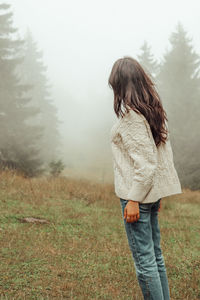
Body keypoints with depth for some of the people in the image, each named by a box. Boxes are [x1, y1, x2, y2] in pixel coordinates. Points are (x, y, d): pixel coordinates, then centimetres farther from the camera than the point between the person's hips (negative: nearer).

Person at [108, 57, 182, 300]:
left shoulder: (131, 114, -16)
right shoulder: (155, 111, 10)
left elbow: (145, 160, -21)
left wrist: (133, 199, -19)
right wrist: (157, 194, 19)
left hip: (137, 193, -9)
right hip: (153, 192, 9)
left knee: (144, 260, -1)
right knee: (155, 255, 17)